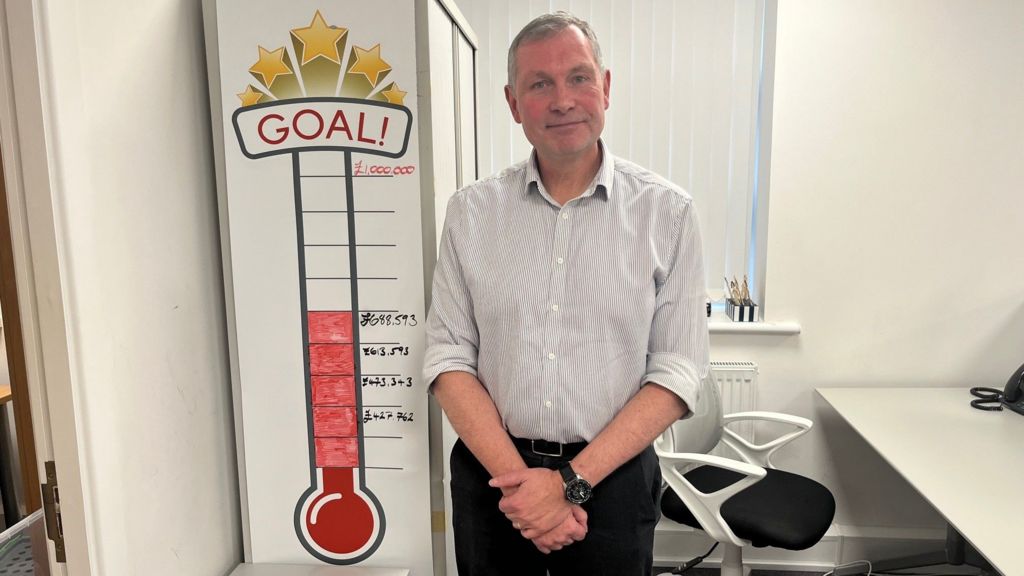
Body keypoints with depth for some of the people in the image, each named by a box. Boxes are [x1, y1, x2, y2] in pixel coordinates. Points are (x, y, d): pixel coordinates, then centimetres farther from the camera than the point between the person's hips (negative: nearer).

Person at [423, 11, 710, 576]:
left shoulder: (666, 211, -6)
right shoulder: (472, 210, -2)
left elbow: (675, 372, -8)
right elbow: (449, 358, -3)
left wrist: (572, 482, -14)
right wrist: (517, 476, -12)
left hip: (612, 478, -1)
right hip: (492, 476, 1)